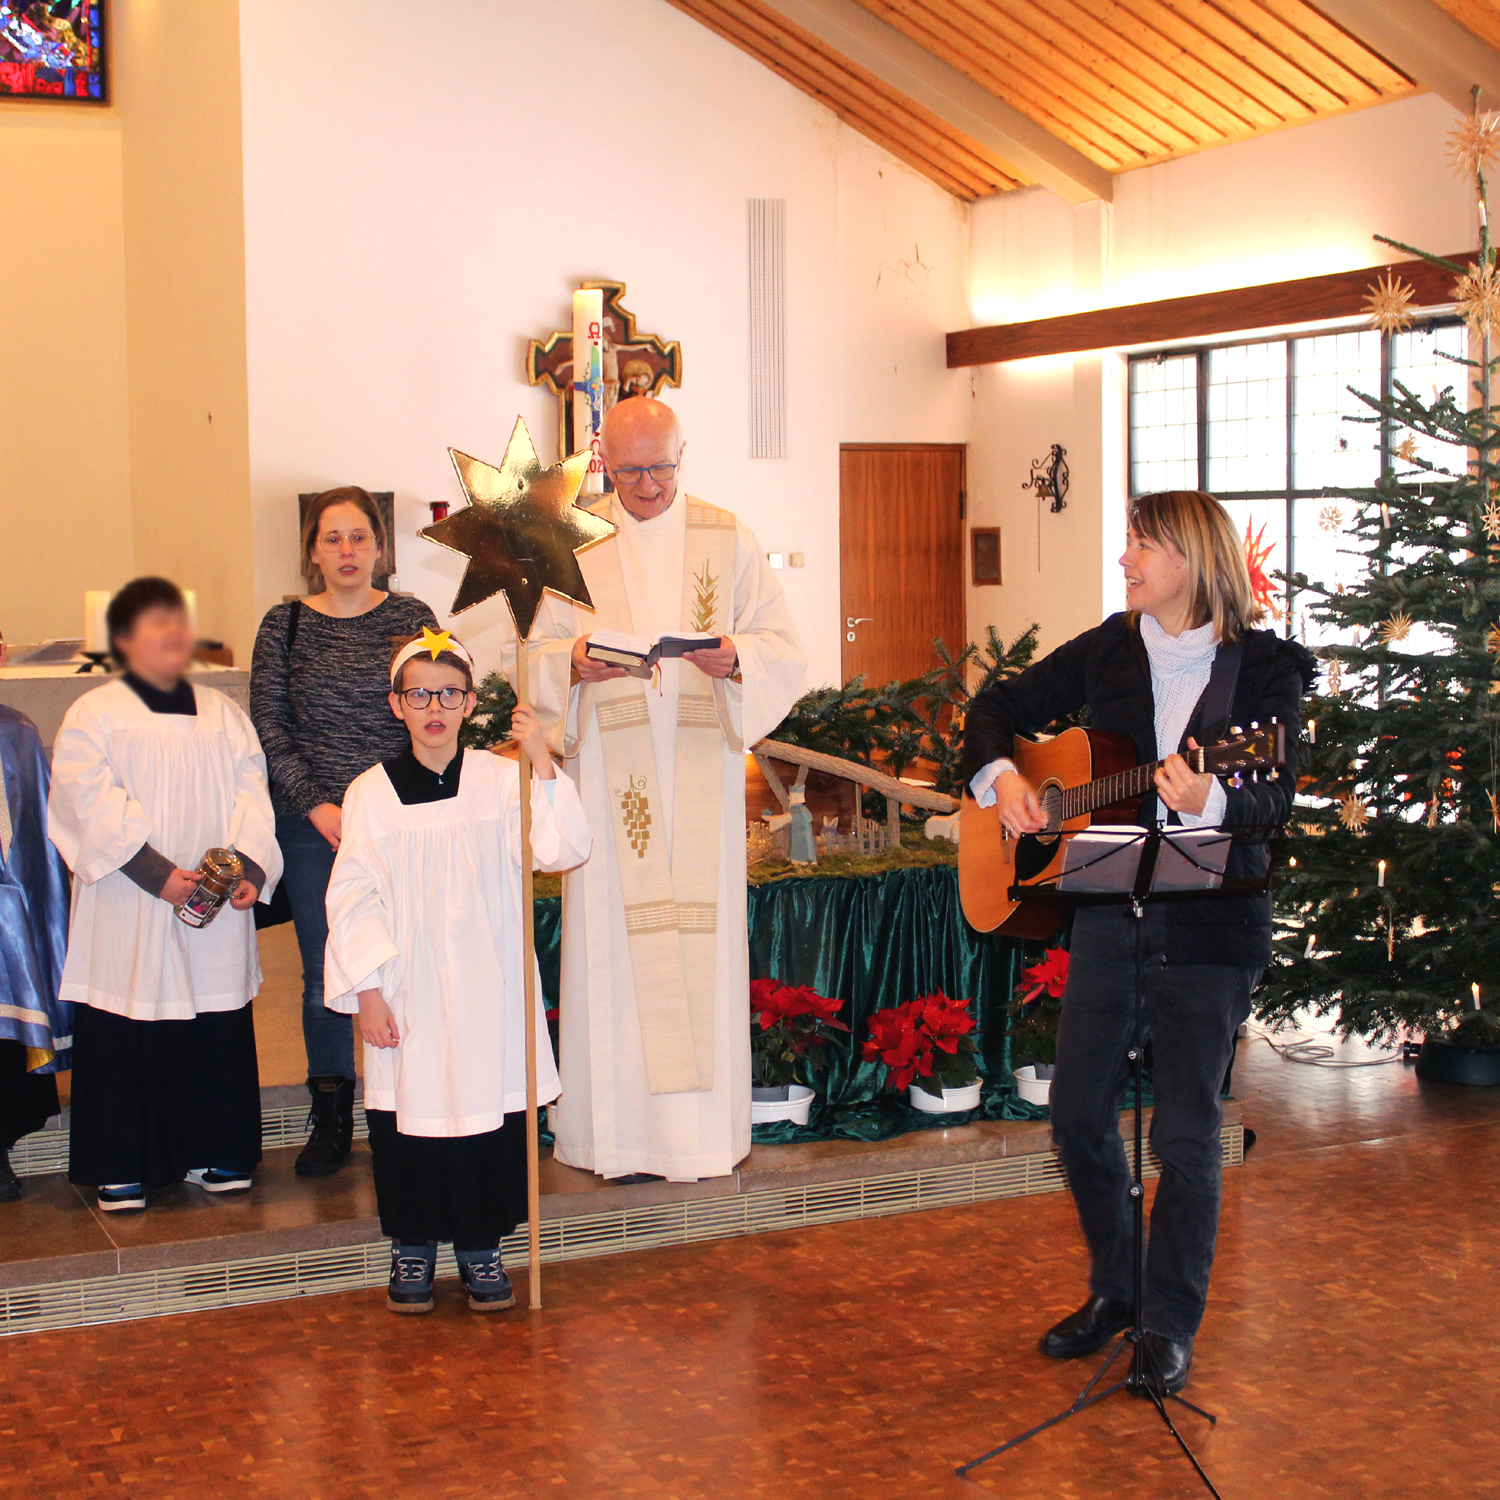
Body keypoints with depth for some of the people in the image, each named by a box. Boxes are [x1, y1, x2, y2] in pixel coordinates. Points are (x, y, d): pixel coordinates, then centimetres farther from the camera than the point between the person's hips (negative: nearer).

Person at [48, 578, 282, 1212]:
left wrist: (251, 867, -11)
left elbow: (252, 795, 6)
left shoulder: (222, 714, 13)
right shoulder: (94, 715, -1)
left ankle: (214, 1155, 19)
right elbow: (93, 803, -11)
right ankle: (120, 1166, 9)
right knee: (124, 1035, -1)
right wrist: (156, 872, -20)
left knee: (218, 1029, 6)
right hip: (129, 917, -4)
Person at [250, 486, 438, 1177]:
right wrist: (316, 805, -8)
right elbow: (268, 728, 3)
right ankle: (330, 1123, 16)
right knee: (325, 974, 4)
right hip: (313, 825, 1)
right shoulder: (285, 624, 5)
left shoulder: (412, 619, 4)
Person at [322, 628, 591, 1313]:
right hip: (407, 993, 0)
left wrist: (542, 763, -21)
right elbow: (352, 897, 0)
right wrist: (366, 989, -7)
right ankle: (412, 1247, 23)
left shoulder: (500, 780, -1)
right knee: (409, 1110, 5)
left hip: (487, 987, 0)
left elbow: (563, 849, -11)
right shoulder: (371, 792, -1)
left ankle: (480, 1245, 21)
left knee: (489, 1105, 4)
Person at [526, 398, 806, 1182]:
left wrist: (734, 659, -17)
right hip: (607, 769, 0)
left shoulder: (727, 541, 8)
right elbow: (534, 652, 5)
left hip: (701, 769, 1)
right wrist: (575, 664, -17)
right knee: (612, 934, -2)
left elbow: (784, 650, 5)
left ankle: (703, 1120, 8)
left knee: (702, 931, 0)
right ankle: (617, 1124, 4)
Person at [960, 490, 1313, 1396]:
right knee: (1079, 1115, 9)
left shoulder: (1266, 669, -6)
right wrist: (1001, 776, -5)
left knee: (1186, 1133, 0)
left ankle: (1173, 1324, 16)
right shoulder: (1109, 650, 6)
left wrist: (1209, 801, -35)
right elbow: (999, 709, 15)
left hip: (1210, 925, -5)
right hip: (1109, 910, 5)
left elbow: (1274, 805, -14)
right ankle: (1114, 1293, 30)